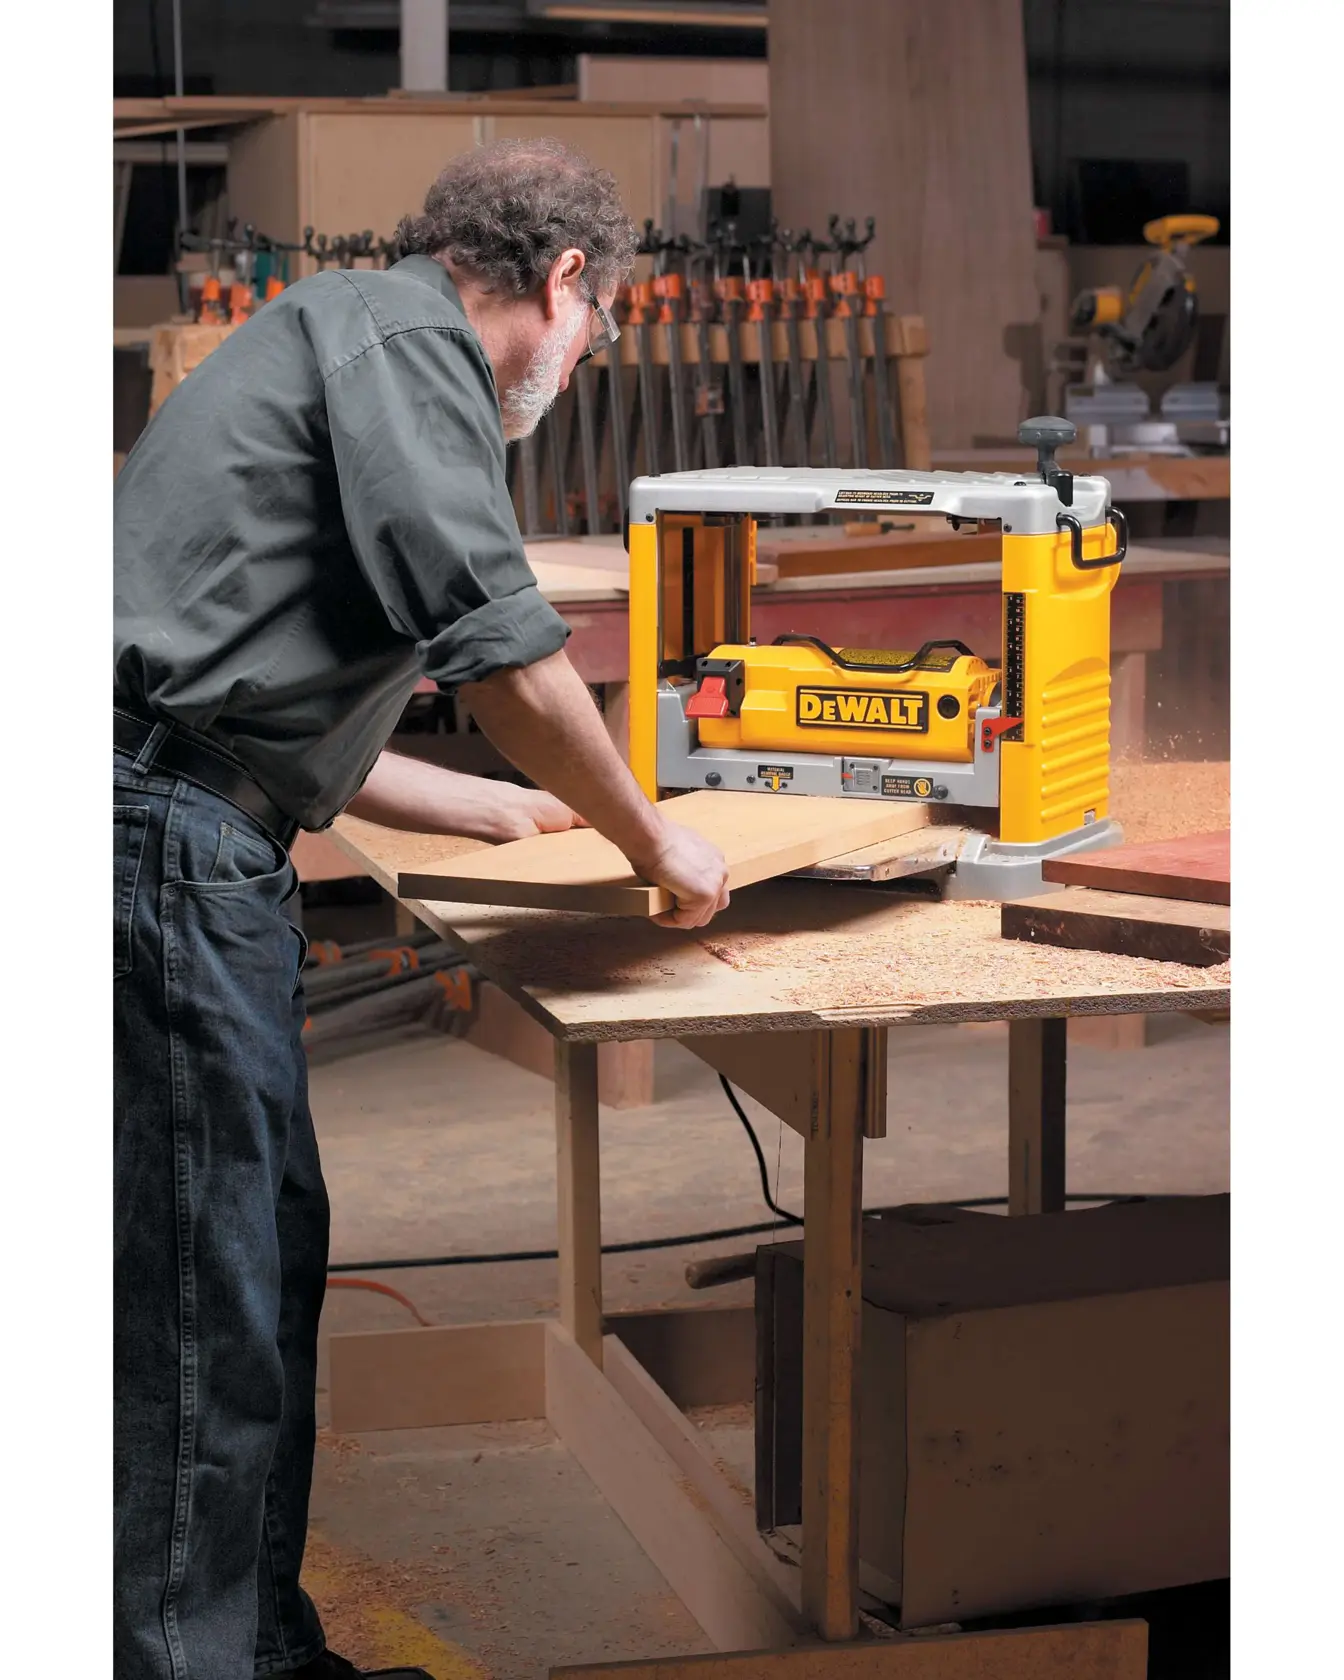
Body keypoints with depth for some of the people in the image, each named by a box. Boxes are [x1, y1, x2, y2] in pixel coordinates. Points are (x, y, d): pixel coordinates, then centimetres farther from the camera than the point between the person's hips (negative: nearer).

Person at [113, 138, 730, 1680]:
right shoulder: (405, 333, -6)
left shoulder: (346, 337, 27)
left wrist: (518, 814, 36)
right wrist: (648, 840, -1)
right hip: (163, 832, -10)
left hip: (188, 840, 10)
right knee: (214, 1285, -5)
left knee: (261, 1251, 15)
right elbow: (498, 649, -15)